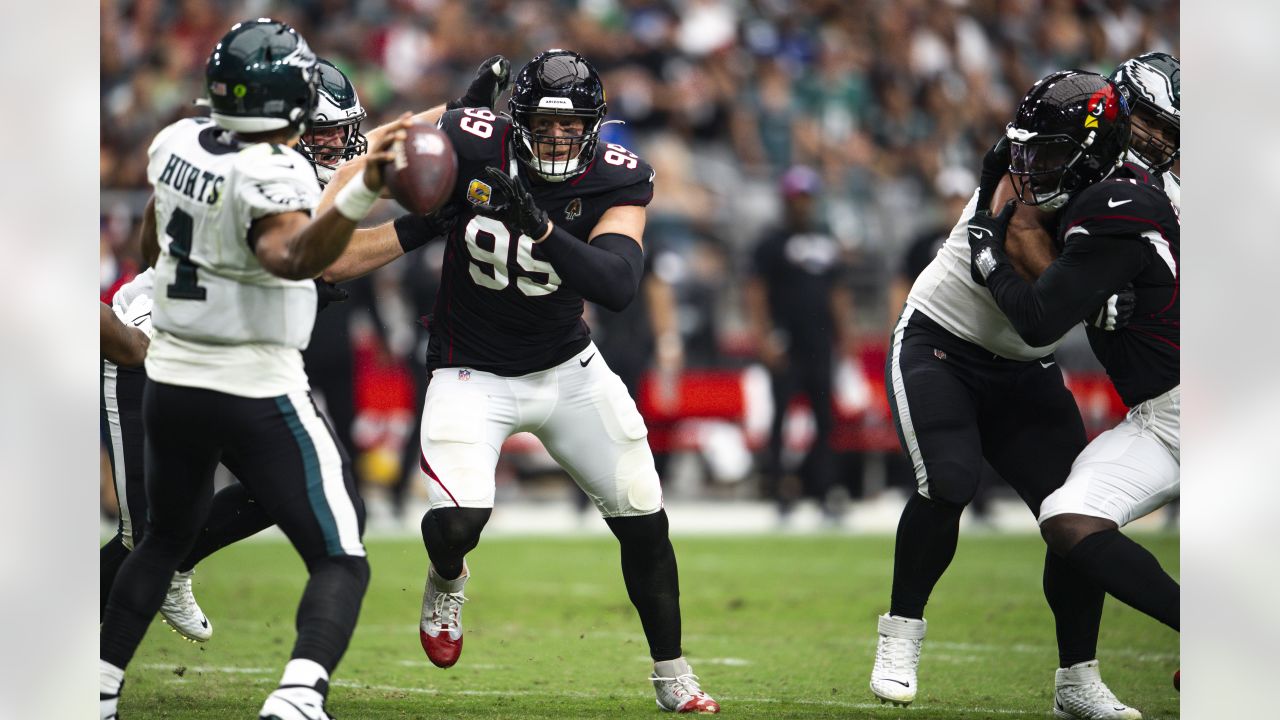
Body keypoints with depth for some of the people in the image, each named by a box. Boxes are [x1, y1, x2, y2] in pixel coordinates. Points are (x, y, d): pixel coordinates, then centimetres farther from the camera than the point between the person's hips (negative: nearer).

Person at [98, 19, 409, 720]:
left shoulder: (176, 144, 0)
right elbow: (291, 259, -41)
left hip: (170, 381, 7)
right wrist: (361, 195, -52)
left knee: (165, 537, 27)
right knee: (341, 562, -3)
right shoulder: (273, 175, -20)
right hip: (256, 393, -6)